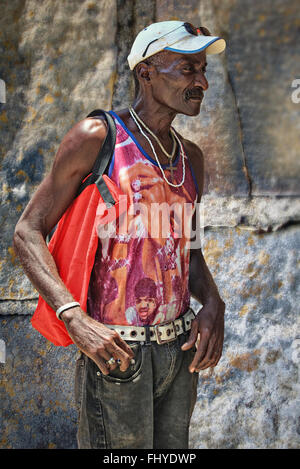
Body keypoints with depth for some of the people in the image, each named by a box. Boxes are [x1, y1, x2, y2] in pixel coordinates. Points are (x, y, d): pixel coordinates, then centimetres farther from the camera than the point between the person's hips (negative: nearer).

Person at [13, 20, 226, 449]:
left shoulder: (190, 156, 10)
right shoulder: (97, 137, -9)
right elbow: (28, 232, -10)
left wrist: (211, 303, -1)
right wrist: (74, 318, -23)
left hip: (180, 347, 7)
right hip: (117, 351, -6)